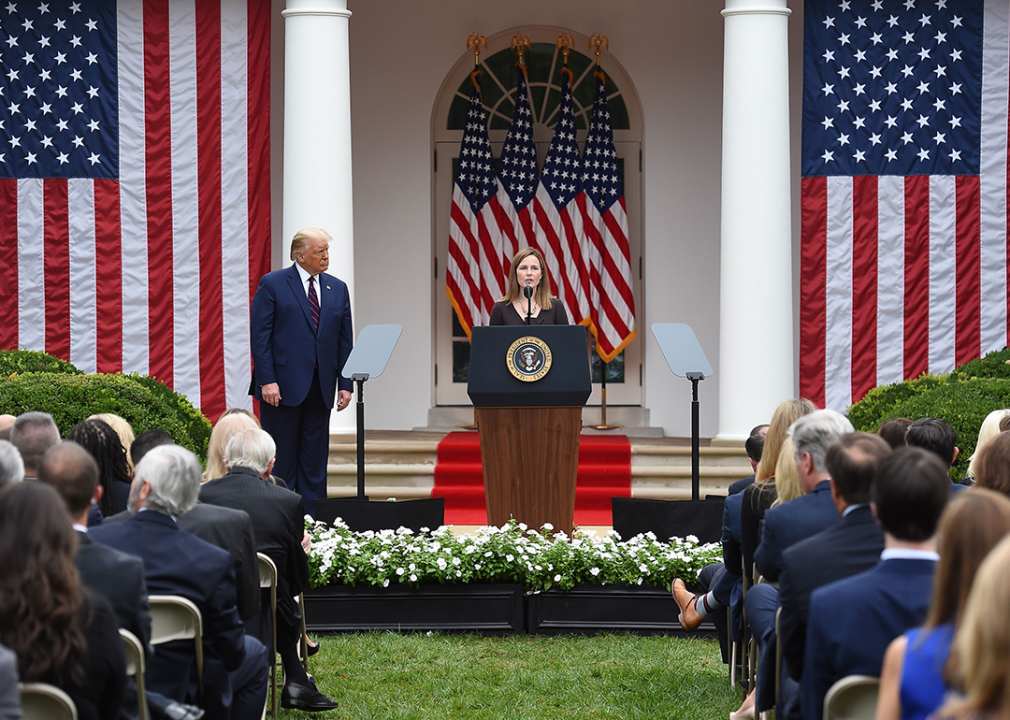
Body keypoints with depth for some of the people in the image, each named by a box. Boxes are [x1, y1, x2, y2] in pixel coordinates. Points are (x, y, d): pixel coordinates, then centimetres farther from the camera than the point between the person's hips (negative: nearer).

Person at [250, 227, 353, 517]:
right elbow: (260, 335, -6)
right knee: (281, 460, 0)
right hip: (283, 385, -4)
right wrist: (267, 381, -14)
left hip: (321, 387, 5)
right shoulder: (273, 284, -2)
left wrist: (345, 384, 4)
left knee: (315, 462, 7)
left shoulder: (338, 289, 12)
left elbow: (345, 340, 12)